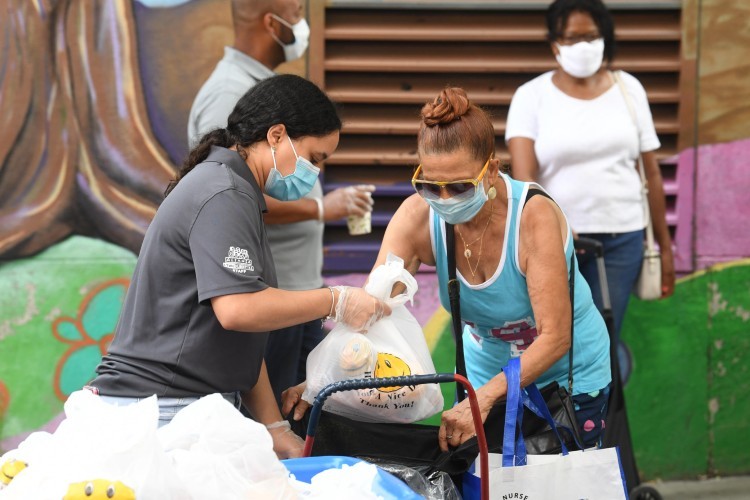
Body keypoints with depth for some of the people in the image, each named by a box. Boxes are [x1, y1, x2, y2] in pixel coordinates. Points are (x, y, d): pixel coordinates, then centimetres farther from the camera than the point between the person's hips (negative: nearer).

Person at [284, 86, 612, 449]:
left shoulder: (534, 215, -30)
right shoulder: (418, 216, -19)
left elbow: (555, 337, -31)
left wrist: (483, 400, -42)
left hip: (569, 376, -3)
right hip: (485, 371, 3)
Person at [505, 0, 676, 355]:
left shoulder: (628, 89, 7)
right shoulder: (532, 96, -2)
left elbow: (651, 172, 10)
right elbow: (523, 174, -15)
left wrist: (664, 245, 9)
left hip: (620, 239, 2)